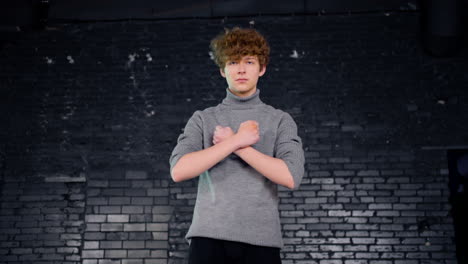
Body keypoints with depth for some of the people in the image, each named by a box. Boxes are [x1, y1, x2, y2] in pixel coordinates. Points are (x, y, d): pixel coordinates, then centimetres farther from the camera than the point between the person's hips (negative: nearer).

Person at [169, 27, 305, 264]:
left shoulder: (280, 120, 9)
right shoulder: (202, 119, 10)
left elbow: (291, 177, -6)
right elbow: (178, 171, -6)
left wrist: (236, 145, -6)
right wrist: (236, 141, -9)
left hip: (261, 240, 0)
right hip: (209, 238, 0)